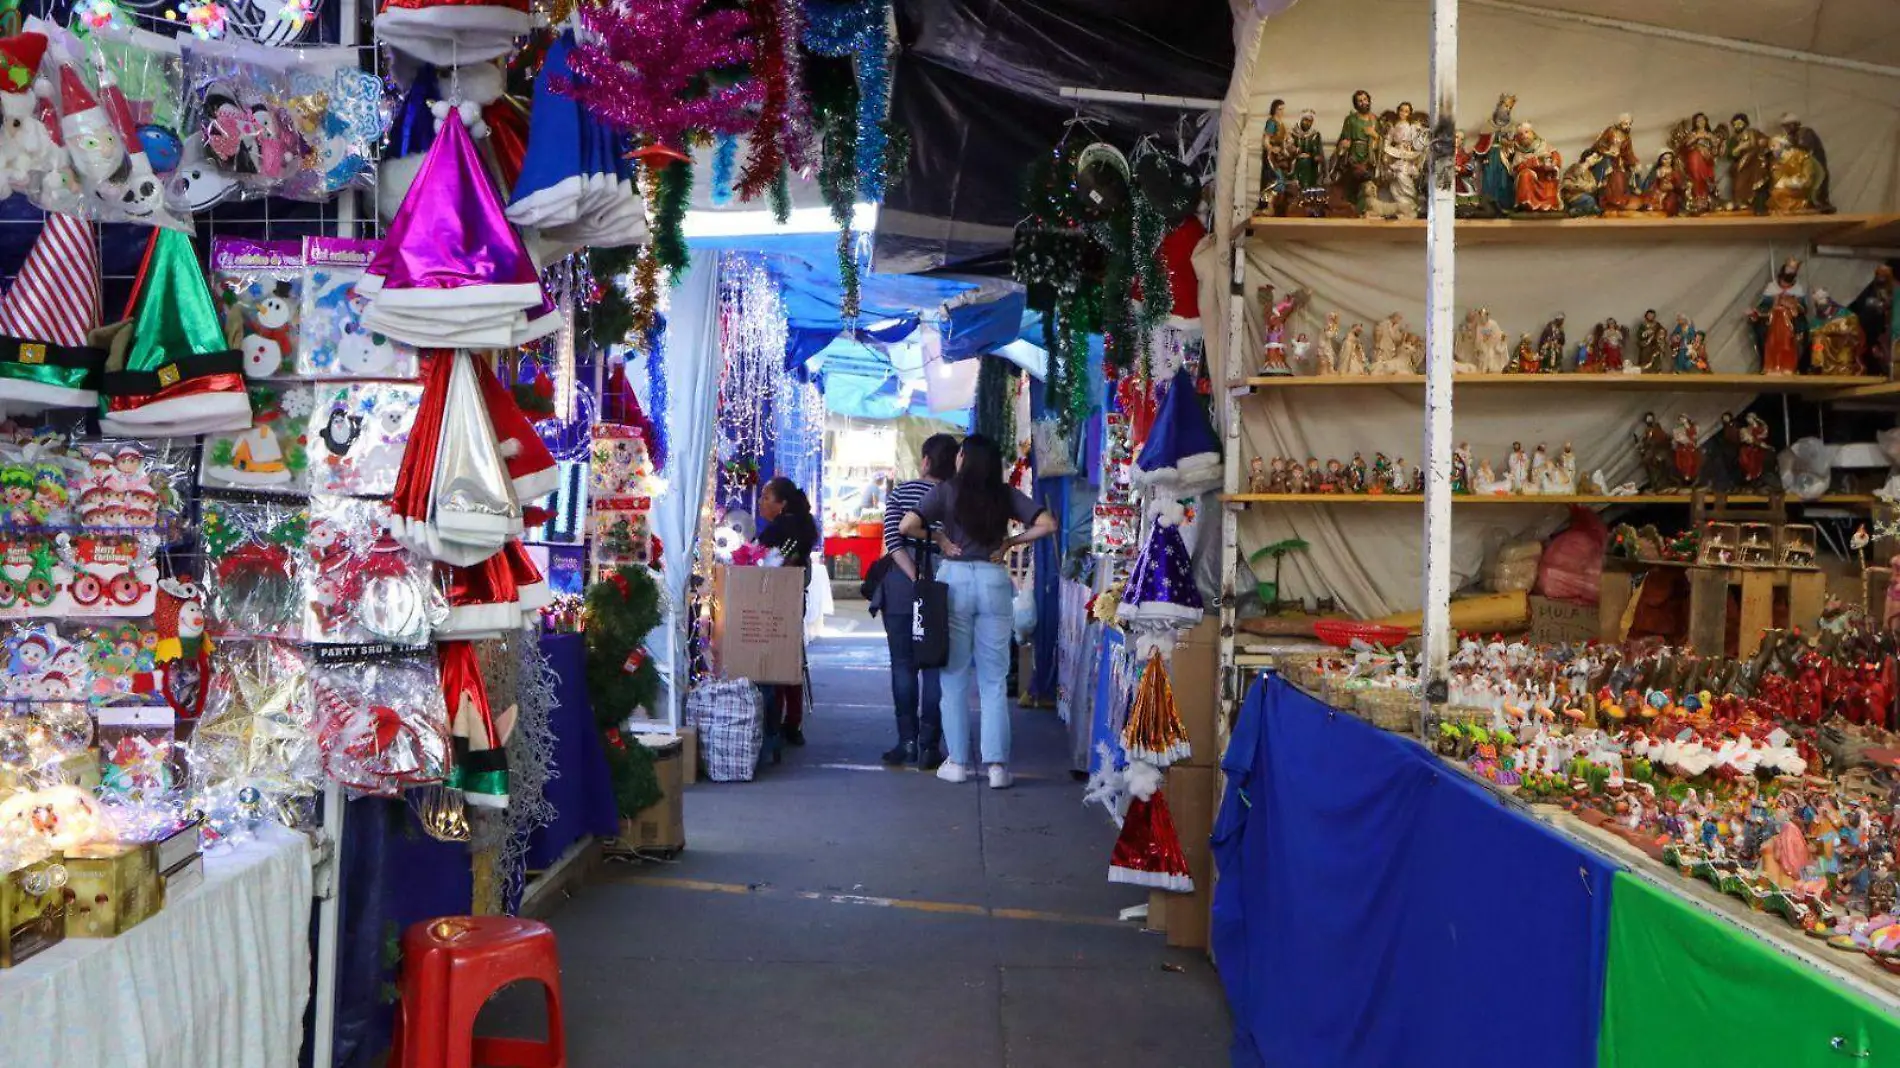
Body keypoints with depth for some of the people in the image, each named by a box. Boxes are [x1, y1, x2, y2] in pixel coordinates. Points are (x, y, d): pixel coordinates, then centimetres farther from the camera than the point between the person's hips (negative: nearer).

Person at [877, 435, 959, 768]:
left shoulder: (900, 492, 2)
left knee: (903, 664, 8)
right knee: (935, 666, 5)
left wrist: (915, 577, -12)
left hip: (901, 581, 1)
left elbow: (893, 538, -8)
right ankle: (929, 745, 4)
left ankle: (907, 741, 8)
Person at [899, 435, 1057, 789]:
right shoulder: (1006, 494, 3)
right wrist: (1009, 542, 5)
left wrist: (938, 538, 4)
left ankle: (956, 762, 11)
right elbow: (1047, 525, -3)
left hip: (954, 579, -1)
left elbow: (906, 527, -11)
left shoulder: (947, 490, -2)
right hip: (994, 581, 1)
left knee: (955, 676, 8)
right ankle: (997, 765, 3)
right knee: (994, 679, 5)